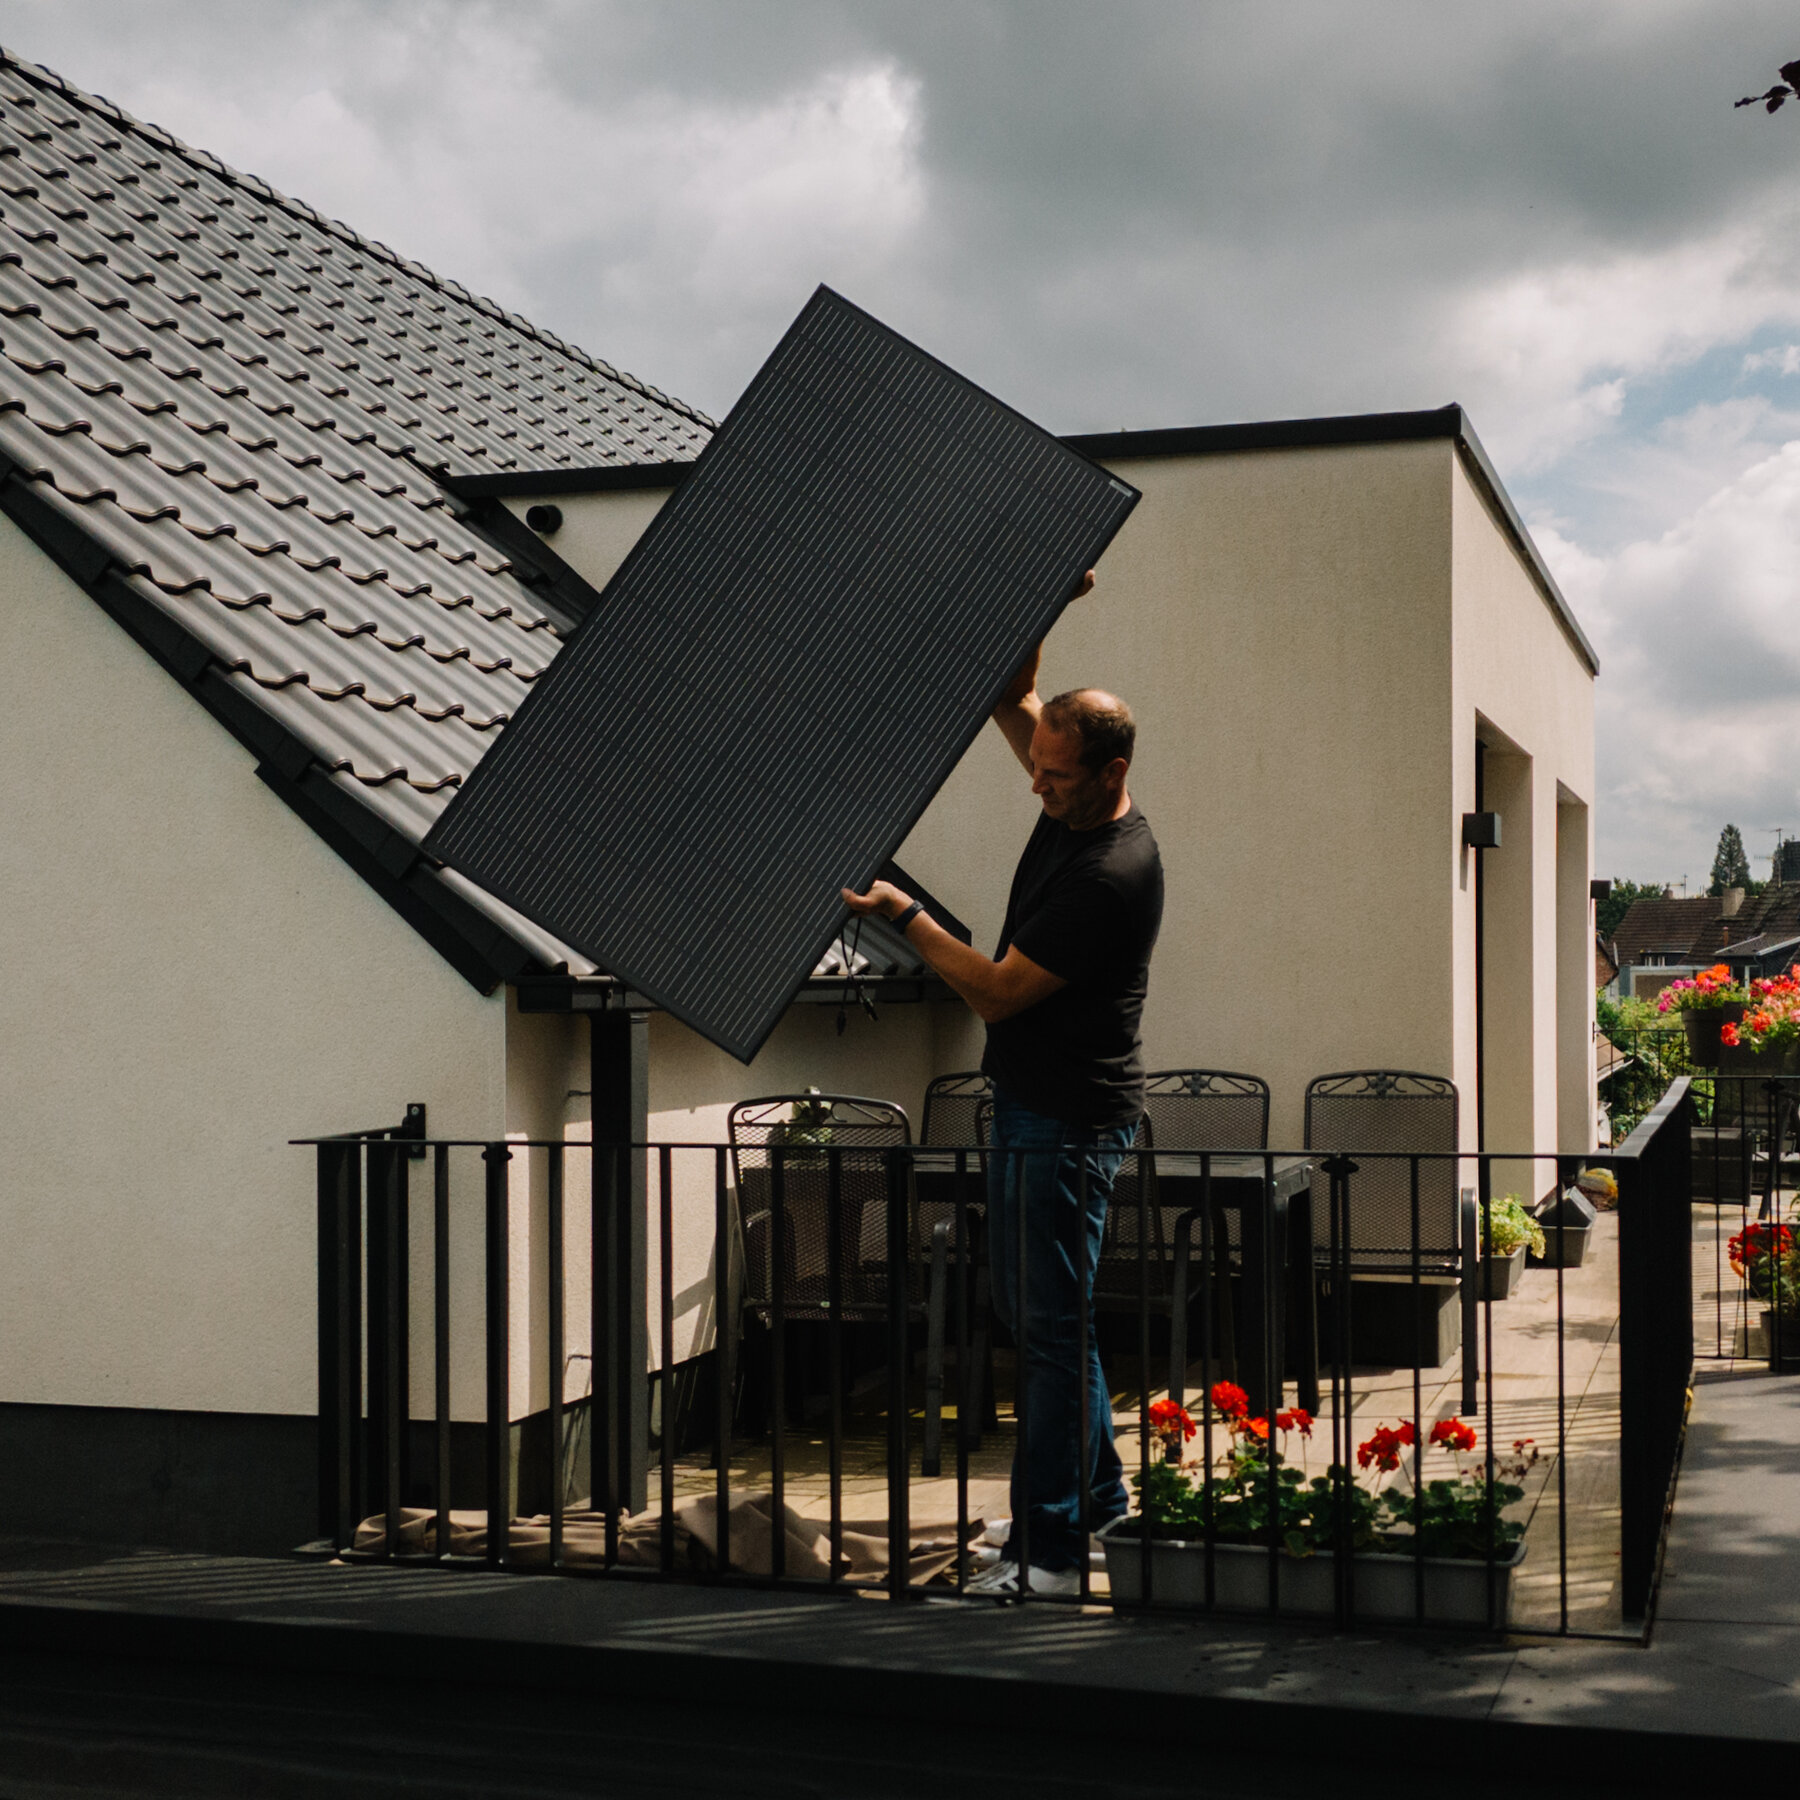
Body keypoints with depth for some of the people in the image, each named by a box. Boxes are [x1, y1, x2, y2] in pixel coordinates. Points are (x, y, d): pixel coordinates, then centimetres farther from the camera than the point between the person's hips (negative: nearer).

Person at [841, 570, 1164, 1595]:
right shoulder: (1072, 808, 5)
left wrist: (904, 915, -14)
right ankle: (1101, 1503, 28)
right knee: (1029, 1309, 16)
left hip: (1071, 1119, -10)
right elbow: (1010, 698, 17)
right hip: (1031, 1101, 10)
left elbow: (998, 992, -21)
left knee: (1052, 1325, -7)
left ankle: (1053, 1549, -1)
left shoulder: (1113, 873, -24)